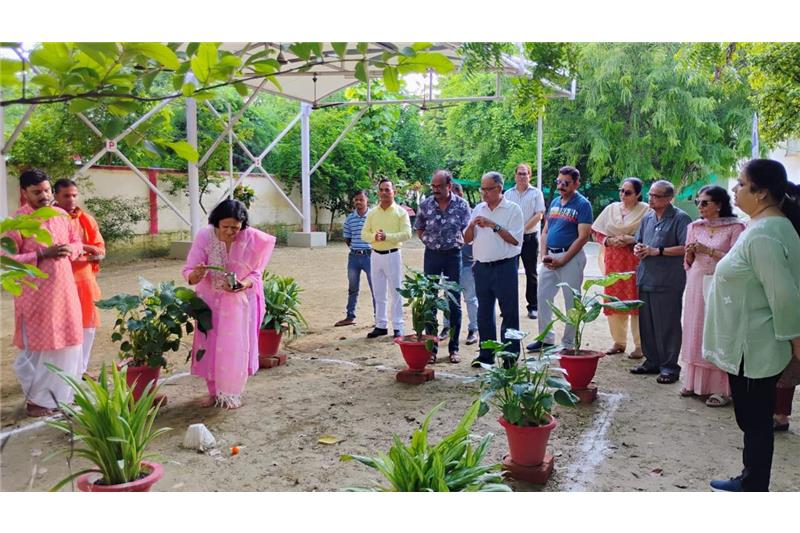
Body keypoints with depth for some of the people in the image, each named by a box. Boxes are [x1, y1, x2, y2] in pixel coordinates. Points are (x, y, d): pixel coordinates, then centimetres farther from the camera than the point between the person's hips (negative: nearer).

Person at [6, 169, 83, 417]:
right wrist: (43, 254, -22)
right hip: (36, 293, -5)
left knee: (67, 342, 10)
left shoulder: (61, 215, 7)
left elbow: (77, 243, 15)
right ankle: (36, 398, 17)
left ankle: (62, 393, 25)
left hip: (64, 288, 6)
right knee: (37, 346, 3)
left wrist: (69, 250, -7)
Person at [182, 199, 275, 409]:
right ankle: (214, 392, 25)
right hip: (211, 300, 1)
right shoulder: (204, 236, -20)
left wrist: (243, 284, -31)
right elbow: (187, 273, -19)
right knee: (210, 346, 7)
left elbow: (255, 273, -10)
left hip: (240, 301, -1)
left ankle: (232, 393, 20)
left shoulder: (252, 238, -21)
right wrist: (196, 275, -42)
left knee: (236, 347, 2)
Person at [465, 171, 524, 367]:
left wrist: (494, 226, -17)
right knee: (484, 313, 12)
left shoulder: (513, 209, -4)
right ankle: (486, 354, 22)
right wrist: (472, 225, -8)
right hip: (482, 268, 5)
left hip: (504, 268, -5)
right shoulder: (478, 209, 11)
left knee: (509, 314, 1)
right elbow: (467, 239, 11)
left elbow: (515, 239, -12)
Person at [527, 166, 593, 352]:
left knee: (572, 302, 3)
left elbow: (583, 236, -13)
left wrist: (562, 260, -15)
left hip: (570, 257, -7)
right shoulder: (555, 203, 13)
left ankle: (568, 344, 14)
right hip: (549, 258, 7)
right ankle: (546, 339, 23)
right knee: (543, 297, 9)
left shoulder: (582, 204, -7)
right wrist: (544, 255, 0)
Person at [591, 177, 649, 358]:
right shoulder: (611, 208, 10)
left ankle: (640, 345, 6)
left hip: (635, 260, -4)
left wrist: (632, 240, -19)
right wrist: (609, 241, -6)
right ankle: (619, 342, 20)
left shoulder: (645, 210, -3)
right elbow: (596, 232, 11)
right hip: (613, 260, 4)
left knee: (636, 301, -4)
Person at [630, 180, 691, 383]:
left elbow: (685, 248, -16)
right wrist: (638, 249, 3)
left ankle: (669, 366, 9)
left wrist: (657, 251, -16)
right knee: (646, 324, 12)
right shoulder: (647, 218, 16)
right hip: (646, 280, 7)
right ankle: (652, 361, 24)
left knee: (667, 326, -1)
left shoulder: (680, 219, -7)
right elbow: (639, 242, 26)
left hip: (668, 282, -7)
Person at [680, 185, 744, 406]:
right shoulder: (694, 227, 10)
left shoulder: (735, 227, -5)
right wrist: (690, 253, -6)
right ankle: (694, 381, 18)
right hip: (696, 286, 5)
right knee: (695, 333, 8)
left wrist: (708, 250, -16)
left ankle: (721, 388, 4)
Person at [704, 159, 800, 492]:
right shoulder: (773, 225, 10)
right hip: (752, 345, 10)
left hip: (752, 348, -10)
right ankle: (750, 480, 34)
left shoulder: (762, 234, -23)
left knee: (755, 421, 3)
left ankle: (754, 489, 16)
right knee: (754, 419, 20)